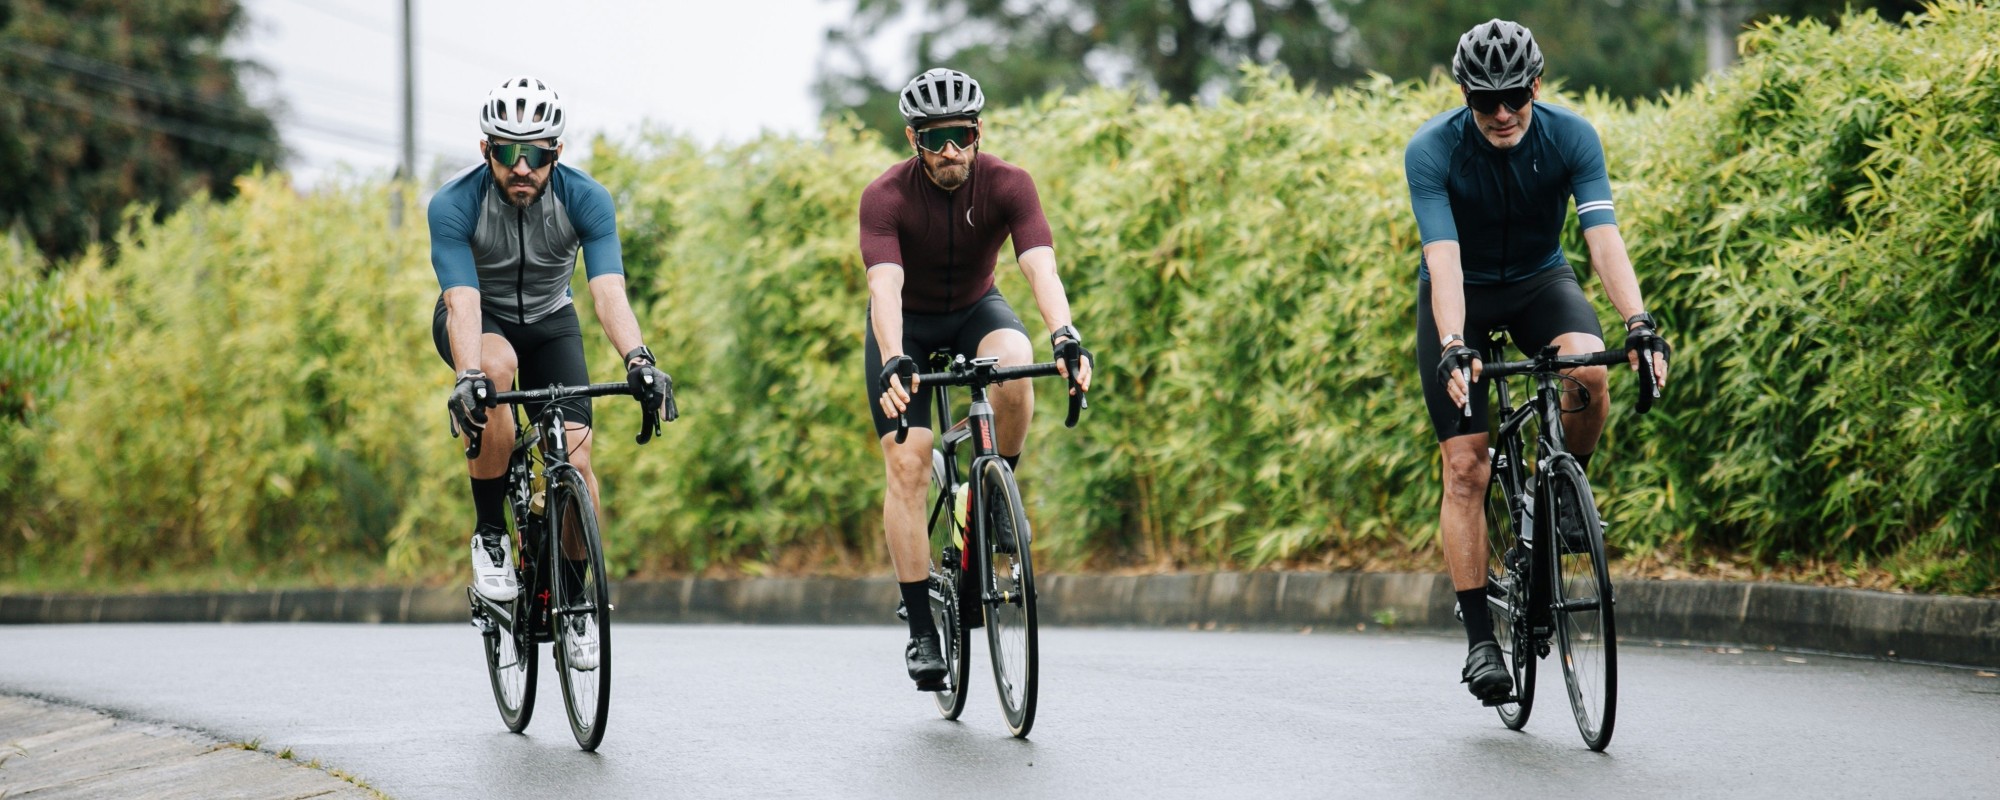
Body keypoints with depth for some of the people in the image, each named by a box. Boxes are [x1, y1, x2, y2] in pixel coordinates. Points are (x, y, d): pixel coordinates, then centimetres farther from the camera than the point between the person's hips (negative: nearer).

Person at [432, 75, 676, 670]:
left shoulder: (585, 199, -24)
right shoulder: (454, 205, -29)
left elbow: (609, 291, -35)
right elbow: (463, 301, -38)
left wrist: (639, 360, -52)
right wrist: (468, 377, -56)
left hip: (550, 321, 2)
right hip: (479, 321, -2)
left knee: (575, 455, -16)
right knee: (497, 367, -37)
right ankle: (490, 534, -22)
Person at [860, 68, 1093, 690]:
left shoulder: (1008, 185, -23)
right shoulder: (886, 197, -28)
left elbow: (1041, 268, -35)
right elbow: (885, 287, -41)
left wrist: (1065, 336, -54)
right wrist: (894, 363, -58)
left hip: (975, 311, 1)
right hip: (906, 325, -1)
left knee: (1015, 366, -34)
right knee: (907, 467, -14)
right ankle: (921, 631, -9)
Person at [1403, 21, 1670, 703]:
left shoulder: (1570, 137, -21)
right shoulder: (1432, 150, -25)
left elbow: (1604, 236, -30)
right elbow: (1443, 258, -34)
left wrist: (1638, 323, -45)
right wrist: (1453, 348, -49)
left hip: (1539, 281, 1)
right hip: (1459, 296, -1)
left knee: (1591, 370, -32)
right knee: (1466, 467, -11)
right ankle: (1479, 638, -7)